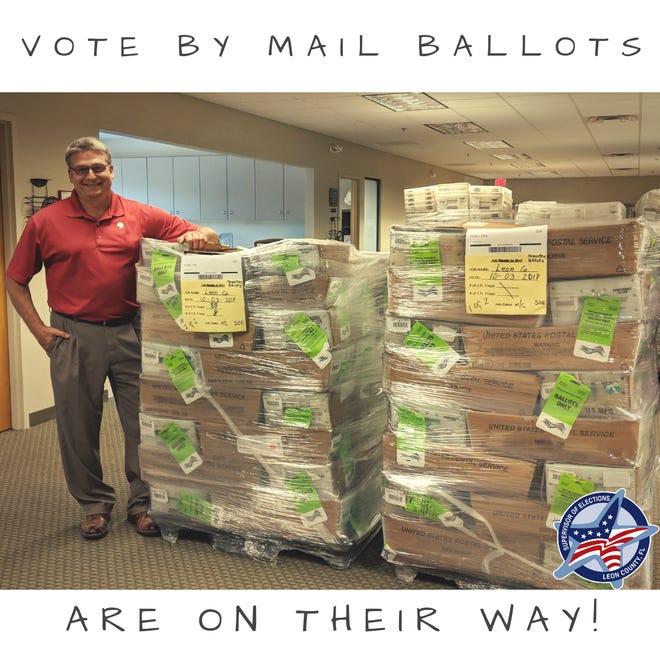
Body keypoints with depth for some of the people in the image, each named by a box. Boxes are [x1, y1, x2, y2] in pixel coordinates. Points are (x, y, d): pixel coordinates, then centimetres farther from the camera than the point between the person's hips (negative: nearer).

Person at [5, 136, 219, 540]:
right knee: (79, 427, 8)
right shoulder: (45, 222, 1)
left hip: (129, 330, 1)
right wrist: (39, 330, -2)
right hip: (74, 335, 0)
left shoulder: (140, 216, 2)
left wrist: (199, 235, -20)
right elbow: (16, 281, 7)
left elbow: (203, 236, 4)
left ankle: (144, 503, 22)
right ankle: (94, 503, 26)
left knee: (143, 420, 5)